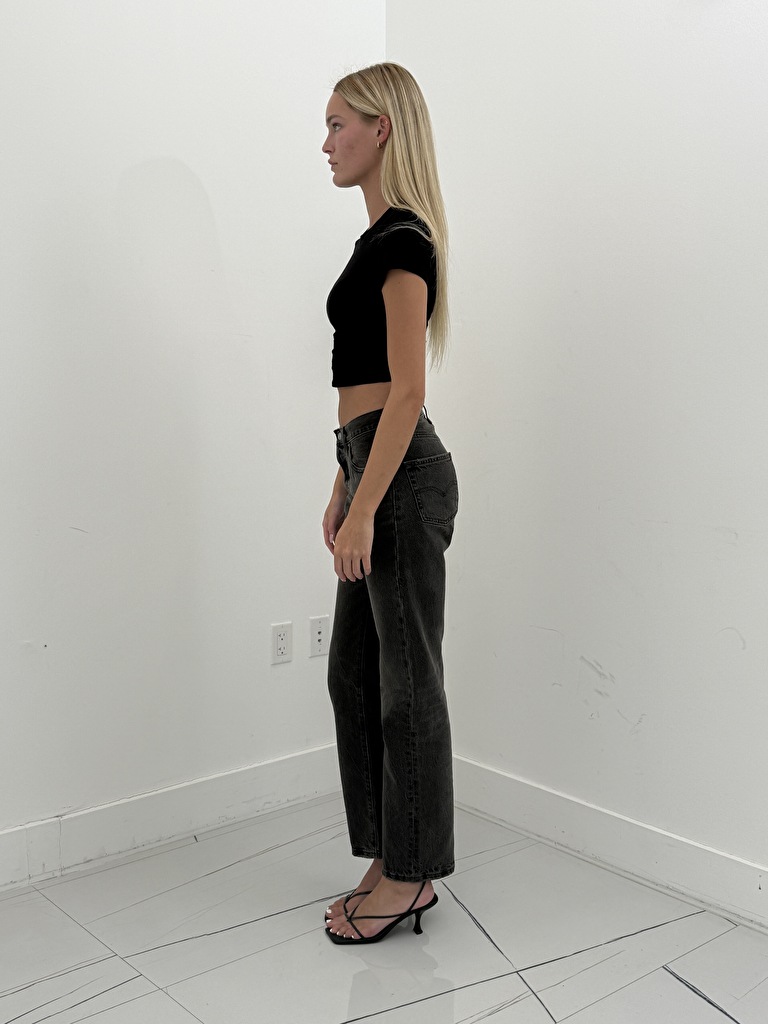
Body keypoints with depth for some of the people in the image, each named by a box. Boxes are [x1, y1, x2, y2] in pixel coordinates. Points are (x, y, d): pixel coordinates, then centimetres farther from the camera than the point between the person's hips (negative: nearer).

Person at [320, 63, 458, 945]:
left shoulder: (401, 238, -13)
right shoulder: (384, 236, 17)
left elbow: (406, 390, -19)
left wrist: (364, 509, -20)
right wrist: (342, 491, 20)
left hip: (403, 476, -10)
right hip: (375, 467, 10)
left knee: (406, 676, 1)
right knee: (356, 668, 14)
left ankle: (410, 877, 17)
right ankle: (391, 860, 27)